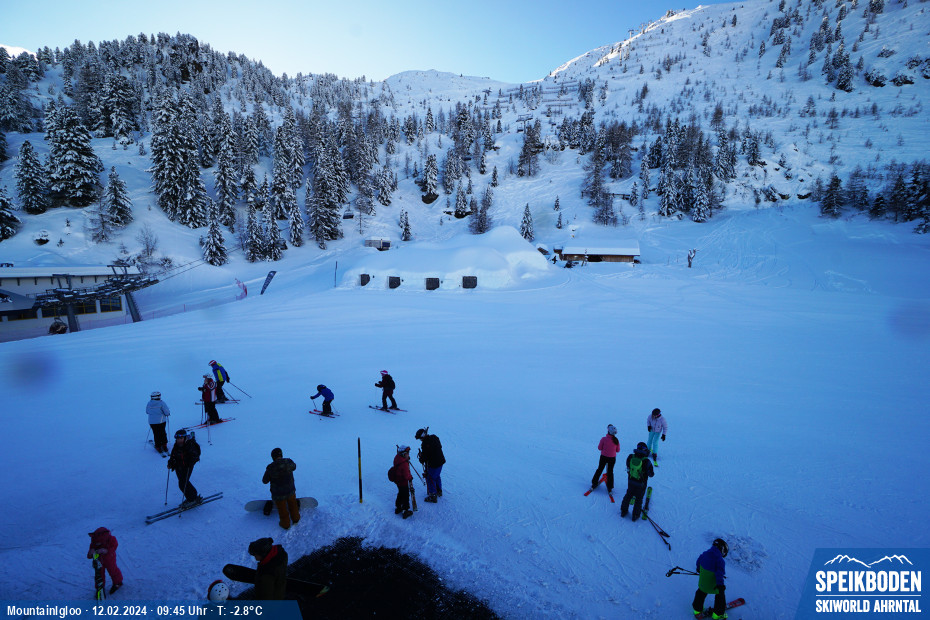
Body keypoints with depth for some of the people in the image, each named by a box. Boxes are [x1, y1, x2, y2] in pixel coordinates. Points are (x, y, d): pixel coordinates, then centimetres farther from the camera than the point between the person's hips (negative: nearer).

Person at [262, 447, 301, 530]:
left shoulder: (271, 468, -25)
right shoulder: (288, 462, -19)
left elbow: (265, 481, -10)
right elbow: (294, 466, 7)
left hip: (278, 494, -2)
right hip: (290, 491, 2)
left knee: (282, 510, 22)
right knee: (293, 505, 28)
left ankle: (285, 524, 44)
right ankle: (295, 519, 49)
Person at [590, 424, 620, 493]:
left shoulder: (604, 439, -19)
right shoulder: (616, 440, -12)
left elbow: (599, 448, -10)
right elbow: (618, 450, 0)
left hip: (604, 457, -1)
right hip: (612, 458, 1)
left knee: (599, 470, 15)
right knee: (610, 472, 15)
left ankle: (594, 483, 23)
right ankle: (609, 488, 19)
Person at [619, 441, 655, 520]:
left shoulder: (630, 457, -15)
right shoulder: (646, 461, -27)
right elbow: (651, 474, -14)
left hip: (631, 481, 3)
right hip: (641, 484, -3)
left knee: (628, 495, 24)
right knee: (638, 499, 17)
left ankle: (623, 511, 36)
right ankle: (635, 515, 29)